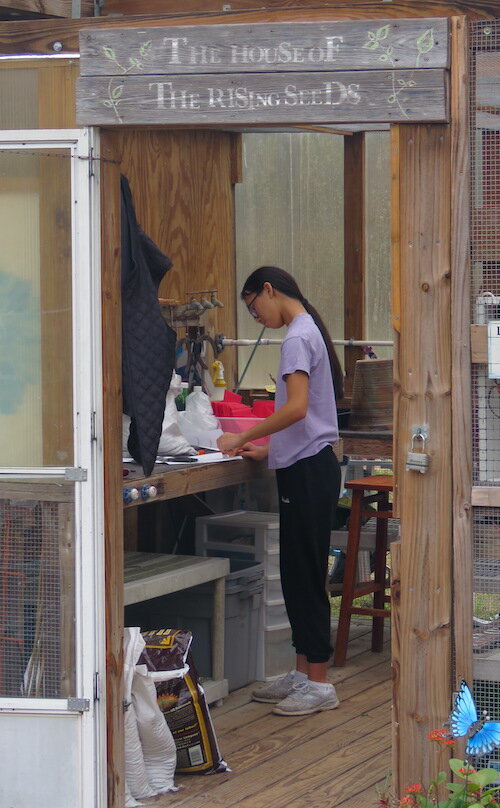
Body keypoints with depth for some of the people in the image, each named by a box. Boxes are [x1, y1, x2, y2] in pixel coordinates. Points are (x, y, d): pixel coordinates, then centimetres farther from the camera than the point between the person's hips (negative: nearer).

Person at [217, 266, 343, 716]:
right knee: (297, 574, 14)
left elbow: (297, 409, -25)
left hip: (308, 472, -10)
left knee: (305, 576, -5)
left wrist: (243, 438, -17)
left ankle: (319, 684, 0)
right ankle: (303, 673, 20)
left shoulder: (298, 337, -14)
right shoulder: (307, 331, 17)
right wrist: (266, 450, 14)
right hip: (306, 466, 10)